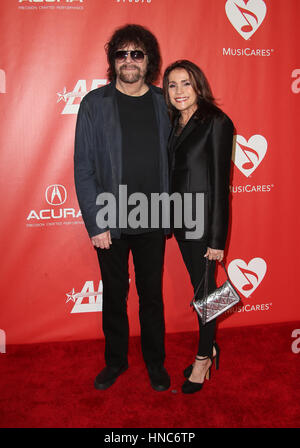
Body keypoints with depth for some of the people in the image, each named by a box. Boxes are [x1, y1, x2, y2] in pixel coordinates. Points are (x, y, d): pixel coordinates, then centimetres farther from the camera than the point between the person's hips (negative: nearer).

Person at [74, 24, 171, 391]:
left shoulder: (164, 103, 3)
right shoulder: (94, 104, -4)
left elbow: (172, 161, 7)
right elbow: (83, 169, -6)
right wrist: (95, 224, -11)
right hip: (110, 222, -1)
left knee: (152, 294, 13)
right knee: (114, 293, 14)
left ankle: (155, 361, 33)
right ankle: (116, 360, 35)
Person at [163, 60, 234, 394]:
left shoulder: (216, 123, -12)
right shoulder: (174, 124, 9)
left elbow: (220, 182, -15)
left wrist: (217, 238, -16)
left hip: (203, 219, -7)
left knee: (205, 287, 6)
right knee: (197, 286, 16)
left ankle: (203, 357, 24)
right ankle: (209, 347, 33)